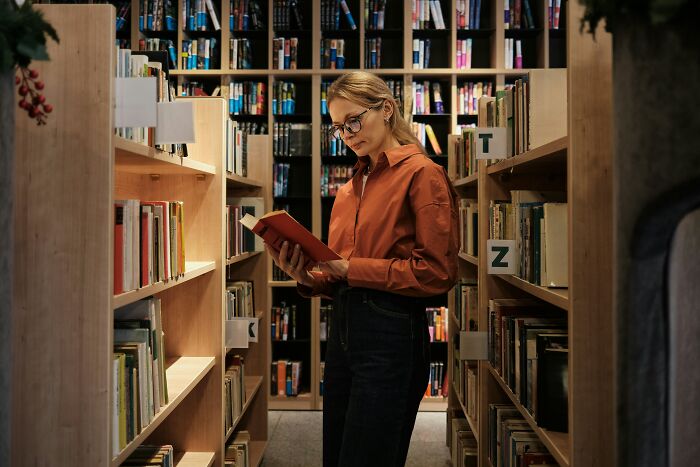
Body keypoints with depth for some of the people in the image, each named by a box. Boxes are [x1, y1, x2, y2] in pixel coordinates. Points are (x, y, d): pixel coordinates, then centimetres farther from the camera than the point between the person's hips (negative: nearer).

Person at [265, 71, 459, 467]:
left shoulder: (422, 173, -6)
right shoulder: (350, 189, 15)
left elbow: (438, 271, -14)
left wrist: (351, 268, -15)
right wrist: (308, 278, -4)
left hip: (391, 334, -7)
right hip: (343, 328, 7)